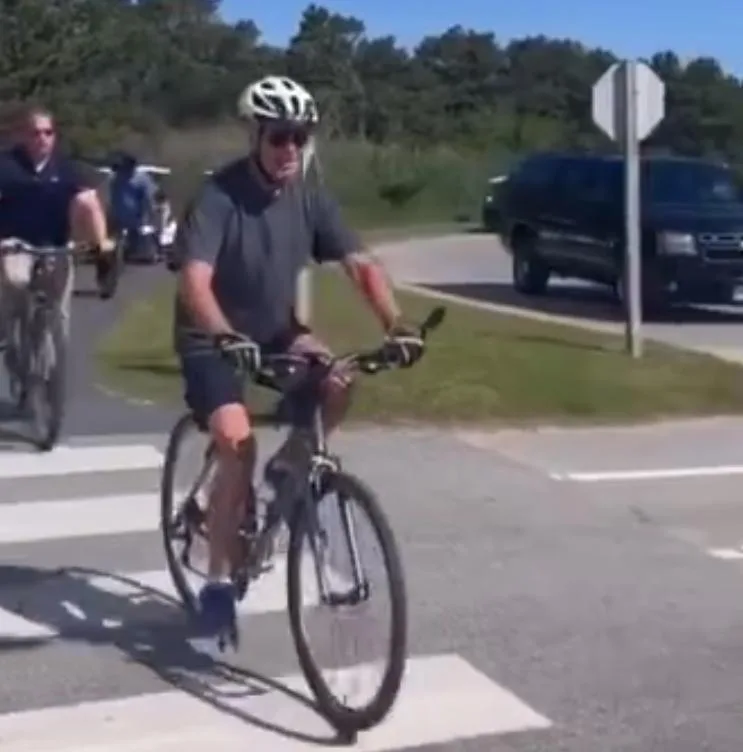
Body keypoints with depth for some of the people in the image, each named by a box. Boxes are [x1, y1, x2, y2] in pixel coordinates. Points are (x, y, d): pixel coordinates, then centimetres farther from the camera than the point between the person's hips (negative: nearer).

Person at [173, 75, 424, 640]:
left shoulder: (310, 197, -8)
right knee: (238, 444, -23)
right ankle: (219, 582, -8)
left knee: (338, 383, -24)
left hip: (276, 330, 5)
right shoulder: (219, 196, -22)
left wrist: (396, 325, -29)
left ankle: (288, 467, 5)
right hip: (212, 339, -4)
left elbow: (362, 265, -13)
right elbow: (195, 280, -34)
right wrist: (227, 339, -51)